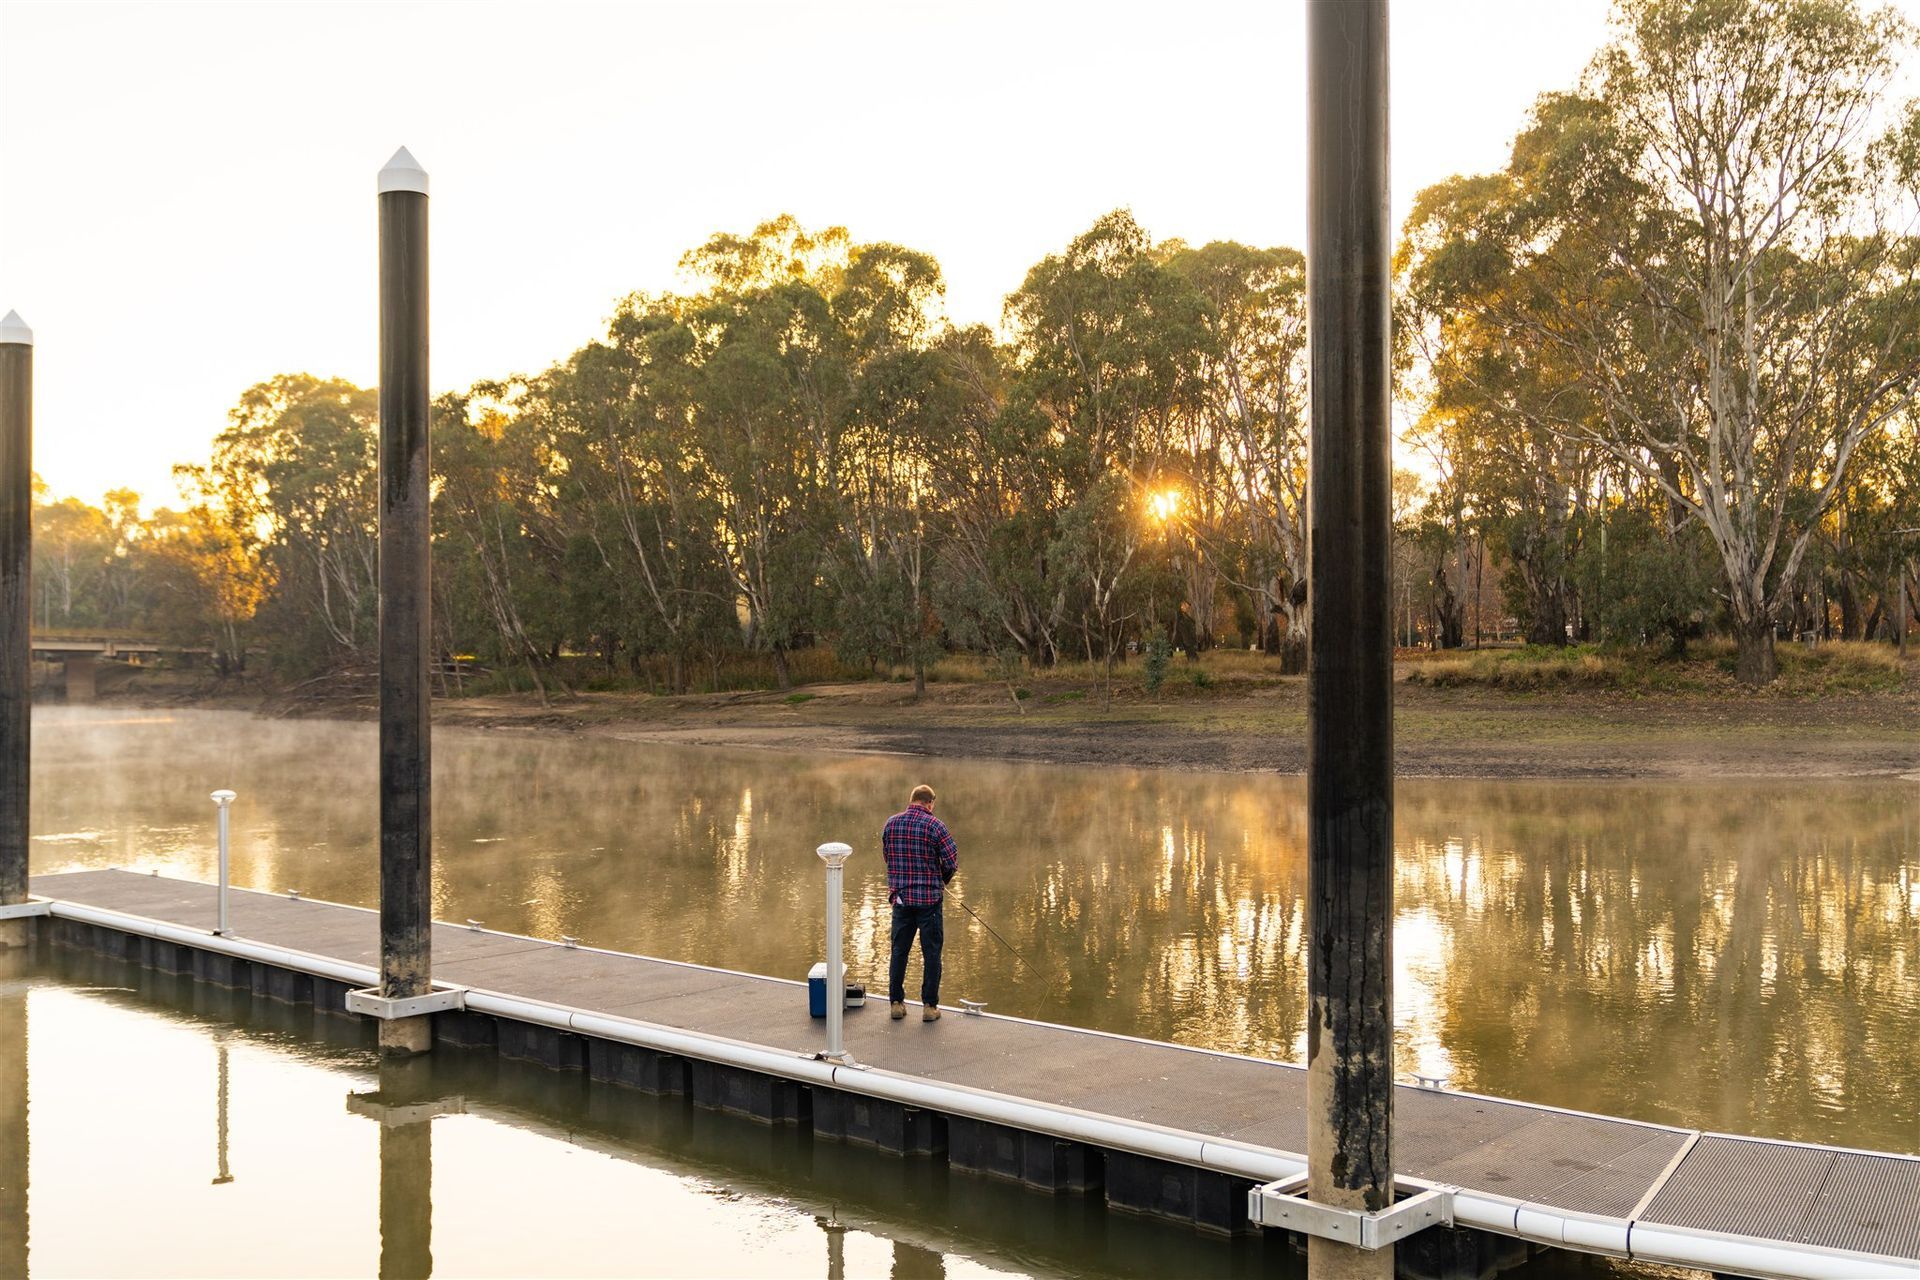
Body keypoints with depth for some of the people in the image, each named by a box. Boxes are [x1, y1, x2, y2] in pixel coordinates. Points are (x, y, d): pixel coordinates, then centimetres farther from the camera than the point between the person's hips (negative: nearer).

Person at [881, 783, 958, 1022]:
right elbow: (952, 862, -12)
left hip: (900, 897, 4)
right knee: (931, 953, 5)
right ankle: (930, 1006, 9)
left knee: (899, 951, 12)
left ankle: (896, 1003, 17)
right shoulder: (934, 825, -11)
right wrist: (942, 881, 8)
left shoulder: (891, 823, 3)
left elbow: (887, 856, 11)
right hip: (929, 898, -4)